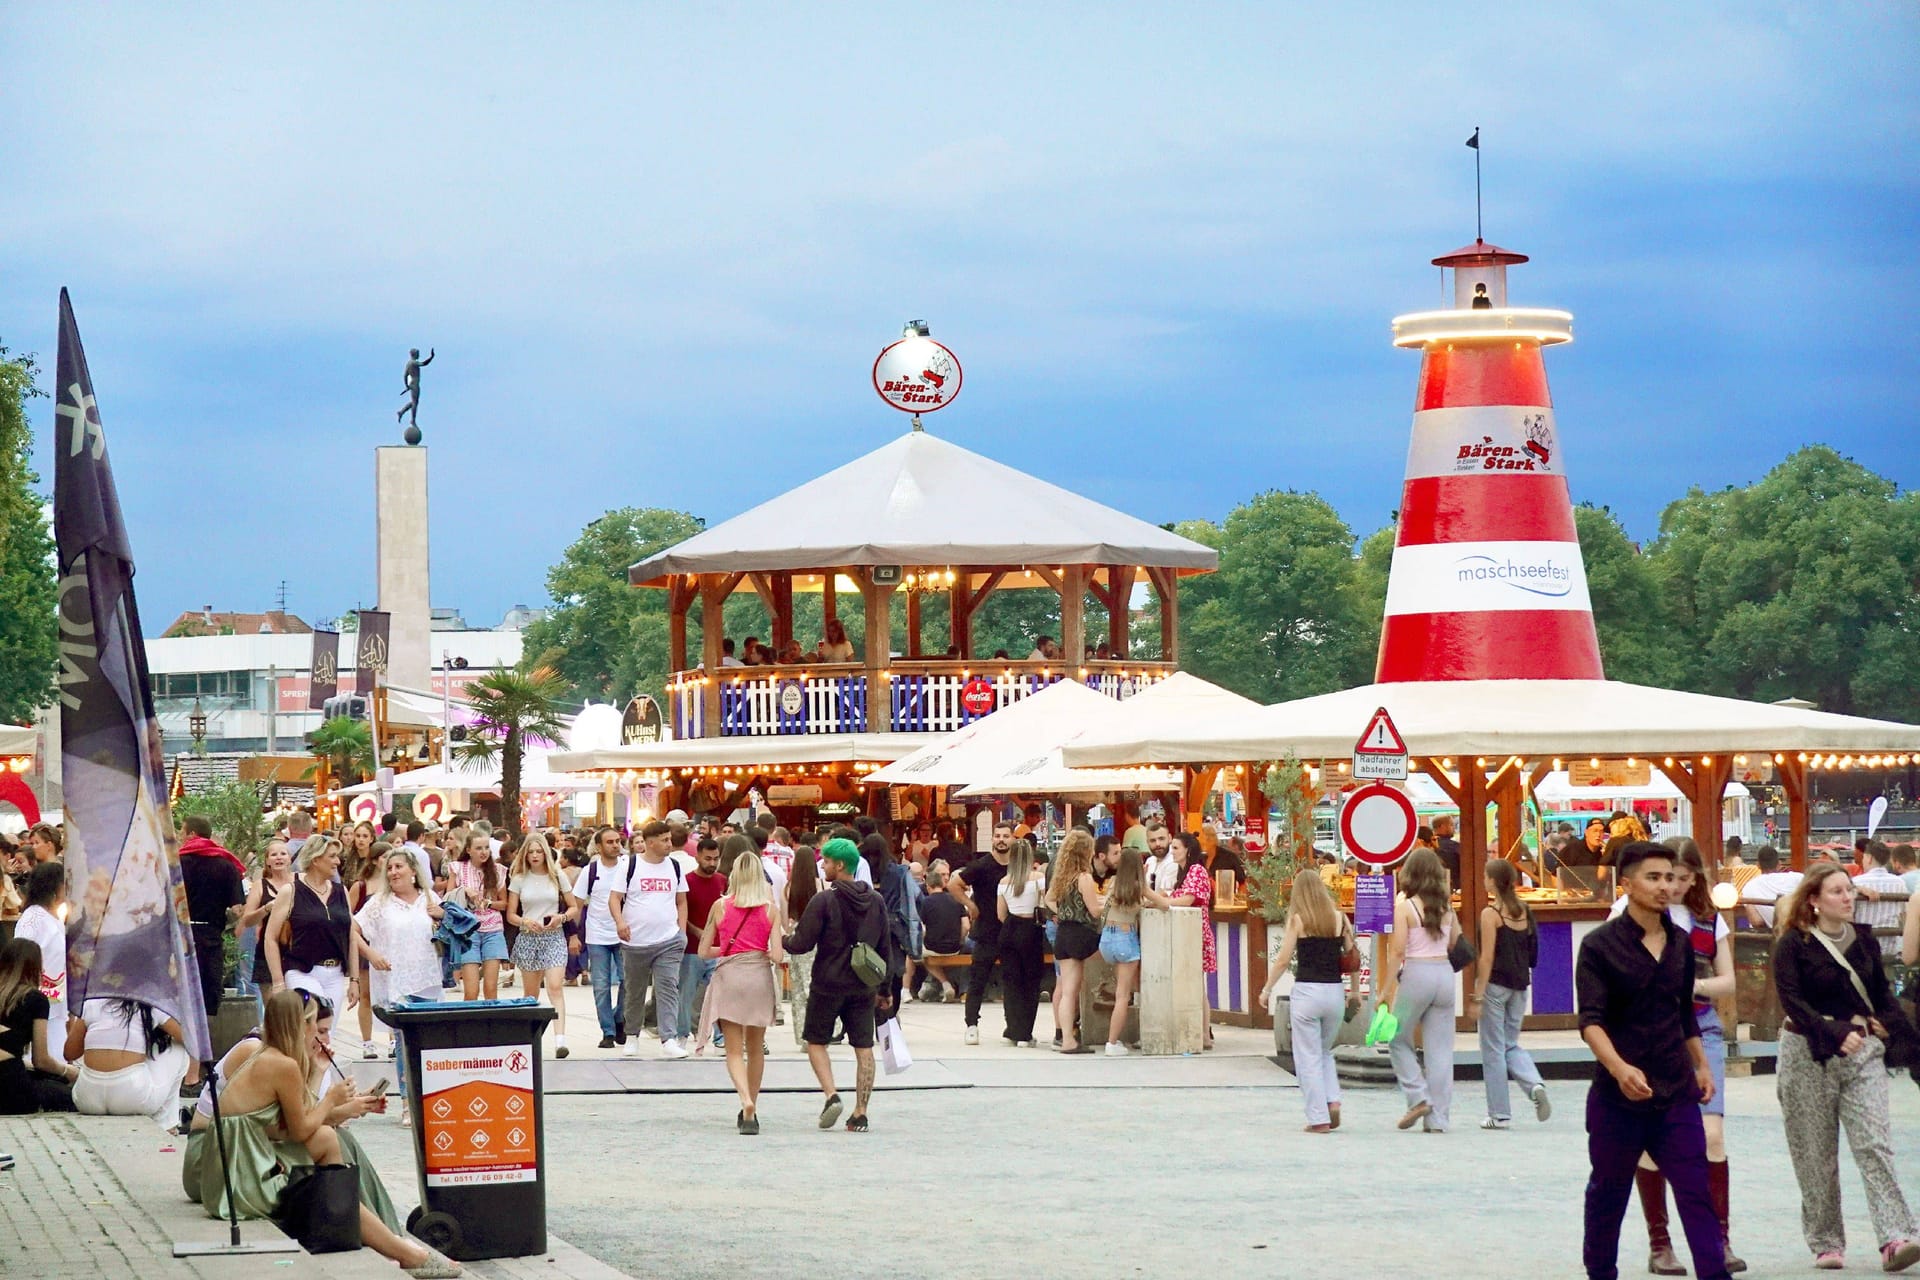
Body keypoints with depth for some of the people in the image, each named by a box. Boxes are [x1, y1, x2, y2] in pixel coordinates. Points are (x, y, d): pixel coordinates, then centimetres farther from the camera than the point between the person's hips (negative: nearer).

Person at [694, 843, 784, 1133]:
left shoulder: (720, 907, 0)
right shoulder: (770, 909, -1)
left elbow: (704, 952, 3)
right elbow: (776, 955, -7)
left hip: (728, 976, -1)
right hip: (759, 976, 1)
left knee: (734, 1051, 0)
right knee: (755, 1049, 18)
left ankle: (746, 1101, -26)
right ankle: (751, 1110, 26)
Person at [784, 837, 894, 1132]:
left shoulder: (824, 901, -13)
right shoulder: (876, 902, 5)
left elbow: (803, 944, -13)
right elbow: (886, 948, 9)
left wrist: (783, 940, 9)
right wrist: (885, 989, 16)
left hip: (827, 985, -4)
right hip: (863, 986, 4)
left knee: (816, 1041, 11)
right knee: (864, 1048, 6)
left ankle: (831, 1095, -9)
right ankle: (860, 1113, 2)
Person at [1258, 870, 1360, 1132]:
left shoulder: (1298, 919, -5)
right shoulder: (1339, 918, 4)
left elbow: (1283, 960, -6)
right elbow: (1354, 957, 6)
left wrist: (1267, 990, 5)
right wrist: (1355, 991, 17)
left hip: (1307, 990, -4)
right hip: (1335, 992, 4)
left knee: (1308, 1058, 6)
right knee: (1325, 1053, 22)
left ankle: (1318, 1118, 3)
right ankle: (1333, 1101, 3)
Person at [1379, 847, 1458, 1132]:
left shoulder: (1405, 906, -7)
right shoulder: (1446, 908, 6)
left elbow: (1398, 951, -10)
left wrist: (1386, 990, -7)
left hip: (1416, 972, -4)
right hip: (1444, 973, 4)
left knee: (1398, 1040, 13)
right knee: (1440, 1048, 6)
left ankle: (1418, 1098, -2)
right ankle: (1438, 1117, 5)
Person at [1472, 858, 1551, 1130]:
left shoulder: (1491, 914, -11)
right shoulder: (1524, 911, 6)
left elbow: (1487, 957, -14)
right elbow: (1532, 952, 10)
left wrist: (1477, 997, -12)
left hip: (1496, 985, -6)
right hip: (1519, 985, 6)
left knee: (1493, 1049, 4)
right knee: (1511, 1044, 17)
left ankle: (1500, 1113, 6)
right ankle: (1535, 1085, -10)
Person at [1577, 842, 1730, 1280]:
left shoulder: (1680, 942, 8)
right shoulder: (1601, 945, -8)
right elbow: (1591, 1019, -18)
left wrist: (1701, 1066, 24)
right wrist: (1620, 1068, -32)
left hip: (1676, 1092, 4)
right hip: (1618, 1095, -3)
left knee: (1696, 1193, -5)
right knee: (1609, 1192, 11)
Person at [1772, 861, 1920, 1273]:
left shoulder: (1863, 939, 10)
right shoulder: (1793, 944, -5)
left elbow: (1882, 993, 17)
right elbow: (1793, 1002, -14)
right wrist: (1836, 1035, -25)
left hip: (1863, 1053, 3)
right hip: (1809, 1054, -3)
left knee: (1875, 1144, -10)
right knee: (1816, 1156, 2)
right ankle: (1826, 1243, 13)